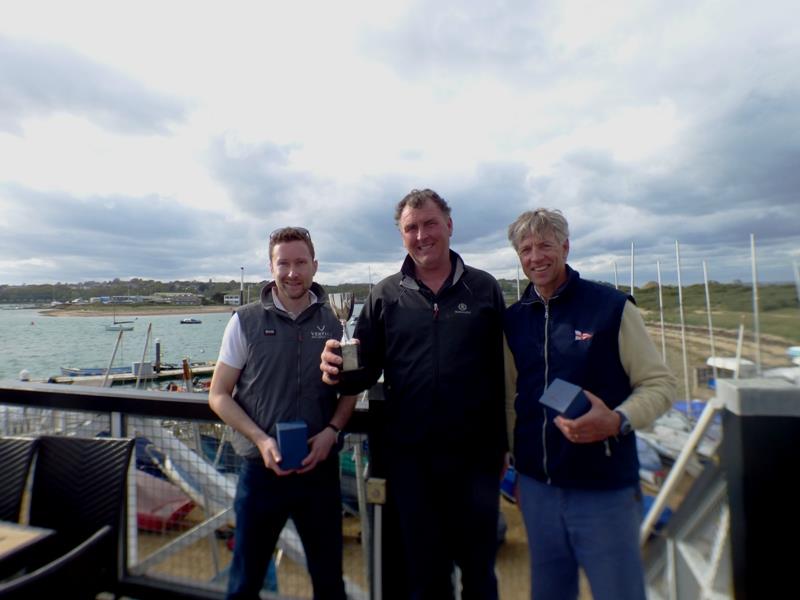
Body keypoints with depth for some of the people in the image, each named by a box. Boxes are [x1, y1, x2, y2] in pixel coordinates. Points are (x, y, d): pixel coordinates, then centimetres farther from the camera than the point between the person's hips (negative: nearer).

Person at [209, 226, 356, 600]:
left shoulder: (331, 323, 0)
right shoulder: (246, 321, -4)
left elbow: (349, 389, 7)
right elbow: (219, 395, -1)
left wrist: (331, 430, -11)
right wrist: (261, 439, -15)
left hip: (321, 468, 1)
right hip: (261, 469, -1)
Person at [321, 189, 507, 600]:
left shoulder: (484, 289, 0)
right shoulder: (385, 295, 2)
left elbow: (503, 369, 0)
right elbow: (367, 368, 1)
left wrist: (503, 442, 0)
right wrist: (341, 371, -21)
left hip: (475, 455, 0)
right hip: (410, 457, 1)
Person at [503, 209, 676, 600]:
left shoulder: (612, 307, -9)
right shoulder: (514, 319, 2)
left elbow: (660, 384, -6)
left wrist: (617, 420, -24)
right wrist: (510, 461, 10)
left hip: (604, 489, -3)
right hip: (537, 487, 4)